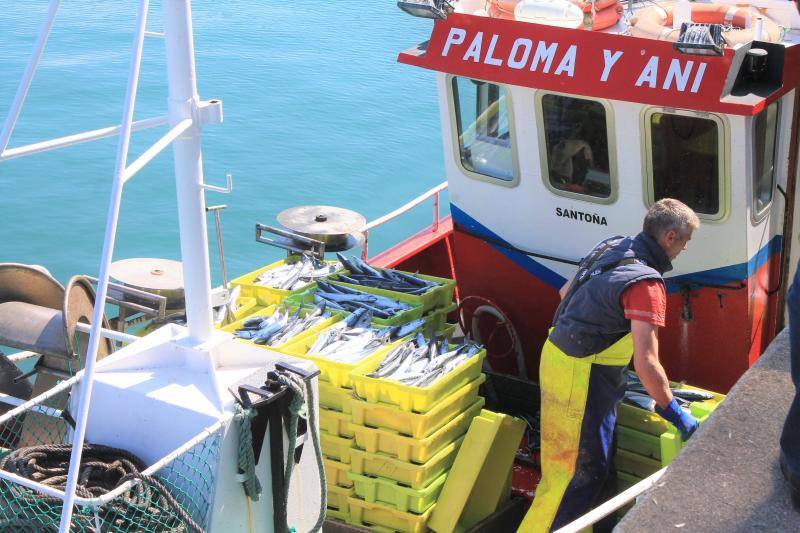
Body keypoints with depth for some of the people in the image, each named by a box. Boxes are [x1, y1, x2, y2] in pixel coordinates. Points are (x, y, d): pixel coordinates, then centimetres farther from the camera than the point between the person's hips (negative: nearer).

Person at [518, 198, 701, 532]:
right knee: (580, 474, 0)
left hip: (556, 352, 9)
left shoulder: (612, 247, 5)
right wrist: (675, 414, -16)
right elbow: (646, 364, -27)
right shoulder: (646, 284, -23)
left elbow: (565, 292, 20)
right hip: (581, 376, -9)